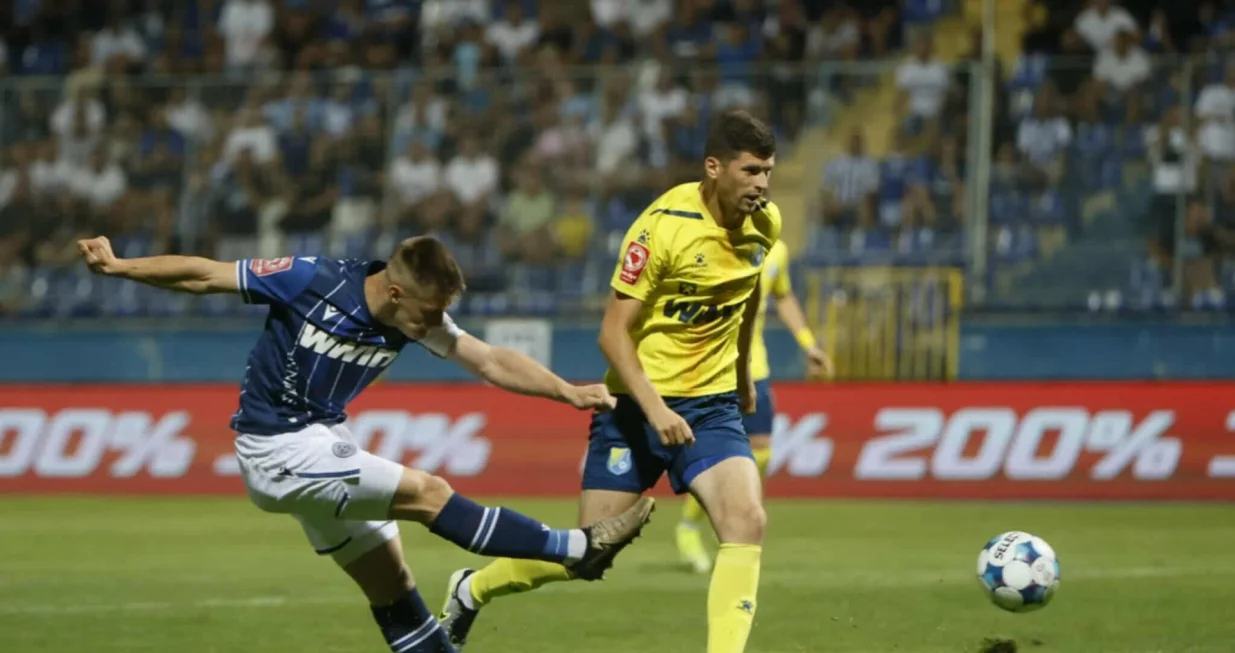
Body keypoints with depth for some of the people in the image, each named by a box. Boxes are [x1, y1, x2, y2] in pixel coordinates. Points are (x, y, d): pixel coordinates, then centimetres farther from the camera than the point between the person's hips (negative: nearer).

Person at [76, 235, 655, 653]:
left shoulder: (416, 318, -6)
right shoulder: (311, 281, -22)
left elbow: (491, 361, -8)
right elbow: (203, 276, -13)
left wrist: (568, 392, -20)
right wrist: (118, 267, -11)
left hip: (325, 441, 7)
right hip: (279, 449, -7)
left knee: (392, 587, 7)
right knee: (427, 493, -14)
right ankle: (577, 549, -12)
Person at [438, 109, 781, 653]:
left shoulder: (765, 222, -2)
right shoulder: (664, 226, -20)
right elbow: (613, 332, -17)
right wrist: (653, 408, -27)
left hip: (713, 404, 4)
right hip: (637, 403, -4)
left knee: (746, 522, -21)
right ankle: (472, 590, 29)